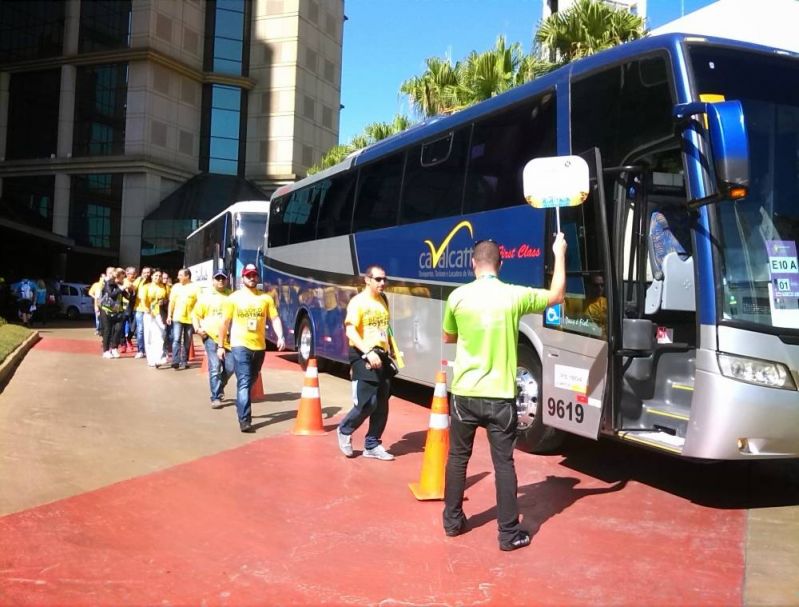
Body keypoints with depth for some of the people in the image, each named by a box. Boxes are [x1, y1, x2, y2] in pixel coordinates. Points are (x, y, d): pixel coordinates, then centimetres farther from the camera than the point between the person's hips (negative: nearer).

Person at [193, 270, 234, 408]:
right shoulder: (205, 297, 6)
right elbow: (195, 315, 11)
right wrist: (197, 329, -5)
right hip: (211, 337, -2)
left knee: (230, 367, 3)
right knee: (215, 368, -8)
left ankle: (218, 389, 29)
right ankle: (215, 398, -2)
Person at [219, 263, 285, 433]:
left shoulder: (266, 298, 6)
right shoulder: (234, 298, 0)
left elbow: (275, 319, 4)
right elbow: (226, 322, 4)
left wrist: (280, 337, -12)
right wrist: (220, 345, 4)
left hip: (259, 346, 4)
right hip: (240, 345, -3)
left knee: (251, 381, 17)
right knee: (244, 382, -12)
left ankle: (243, 410, 37)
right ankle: (244, 420, -16)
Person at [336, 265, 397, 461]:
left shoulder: (383, 301, 13)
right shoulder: (358, 302, -10)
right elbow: (350, 331, -19)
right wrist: (368, 352, -28)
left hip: (381, 355, 7)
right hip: (363, 356, -7)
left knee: (382, 405, 7)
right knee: (367, 403, -11)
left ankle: (372, 445, 19)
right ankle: (344, 430, 16)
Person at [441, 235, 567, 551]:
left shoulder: (458, 296, -4)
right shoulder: (515, 296, -6)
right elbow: (557, 296, 12)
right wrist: (559, 254, 21)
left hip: (465, 393, 1)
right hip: (500, 396, -1)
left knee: (458, 457, 16)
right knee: (504, 463, 6)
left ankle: (452, 521, 27)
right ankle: (509, 533, 12)